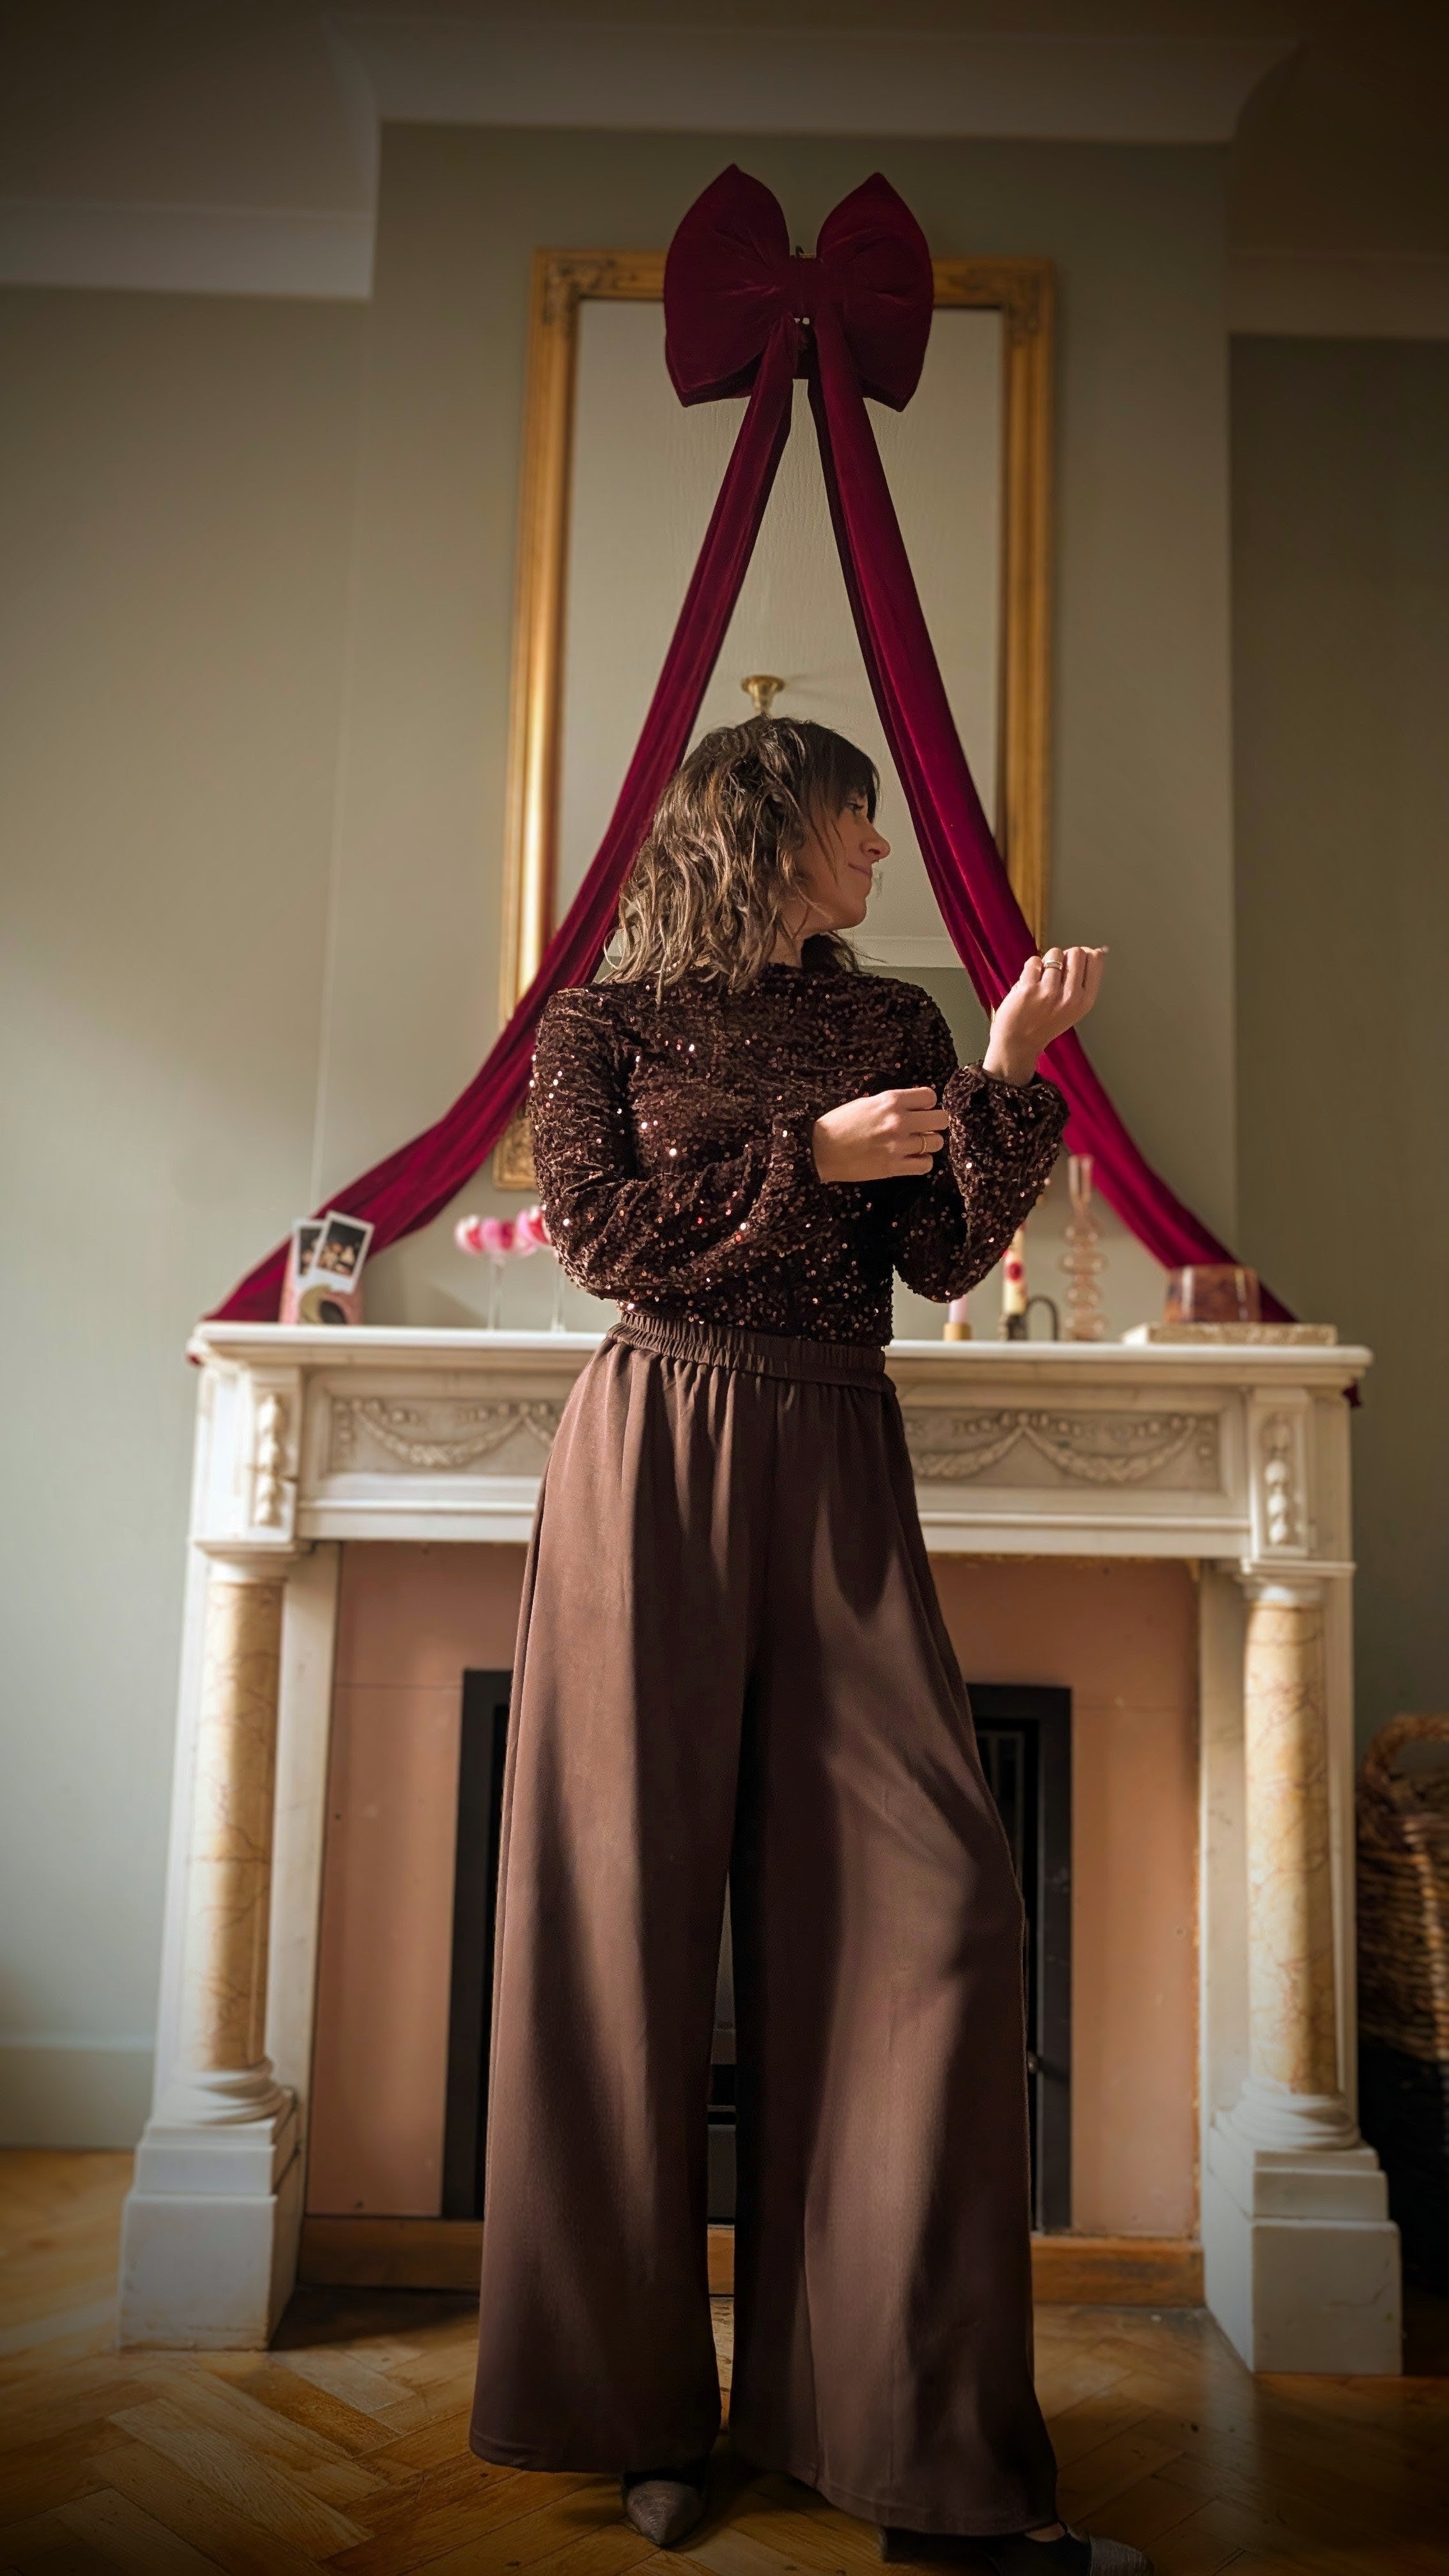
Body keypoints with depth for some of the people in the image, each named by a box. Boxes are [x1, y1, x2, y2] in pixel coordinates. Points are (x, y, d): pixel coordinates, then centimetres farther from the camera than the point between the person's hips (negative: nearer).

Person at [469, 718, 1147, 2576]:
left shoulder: (892, 1025, 15)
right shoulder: (607, 1024, 6)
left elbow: (946, 1258, 7)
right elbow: (603, 1234, -7)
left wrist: (1009, 1073, -4)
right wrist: (812, 1156, -10)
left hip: (836, 1475, 4)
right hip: (657, 1473, -3)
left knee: (933, 1896, -5)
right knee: (636, 1914, 1)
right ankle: (639, 2407, 18)